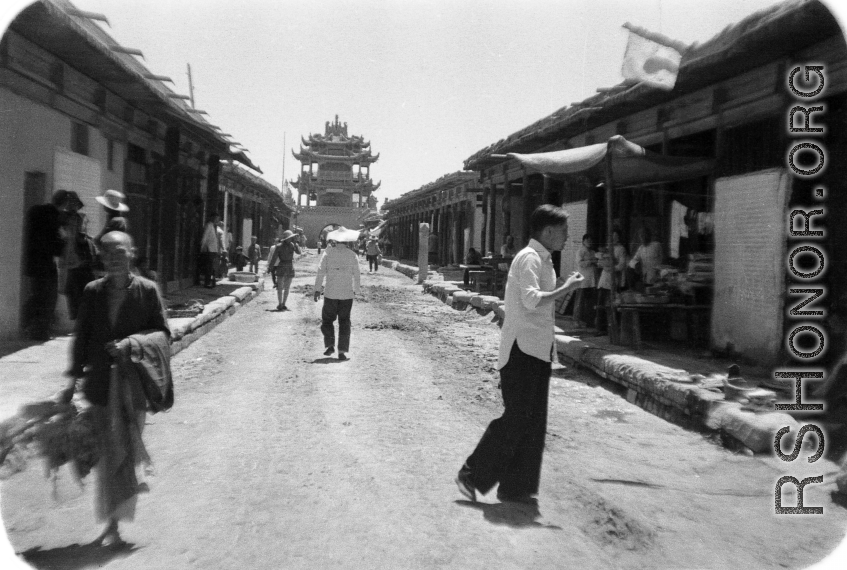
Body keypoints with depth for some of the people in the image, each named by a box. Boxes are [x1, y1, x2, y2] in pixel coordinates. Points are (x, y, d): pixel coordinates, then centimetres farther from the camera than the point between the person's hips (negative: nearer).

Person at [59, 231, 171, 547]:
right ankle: (112, 520, 26)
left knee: (125, 448, 3)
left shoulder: (147, 290, -4)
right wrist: (73, 378, 4)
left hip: (133, 381, -2)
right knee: (107, 451, 8)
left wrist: (132, 342, -17)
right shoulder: (93, 291, 3)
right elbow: (82, 336, 8)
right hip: (101, 381, 2)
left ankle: (114, 522, 20)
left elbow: (162, 332, -1)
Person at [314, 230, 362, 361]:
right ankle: (342, 351, 3)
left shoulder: (328, 253, -3)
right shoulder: (352, 255, 1)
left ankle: (330, 345, -4)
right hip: (347, 294, 1)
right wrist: (357, 290, 14)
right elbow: (356, 275, 2)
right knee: (344, 322, 7)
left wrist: (317, 289, 0)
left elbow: (321, 271, -5)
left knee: (327, 320, 12)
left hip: (330, 293, -1)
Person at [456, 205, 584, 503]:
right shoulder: (529, 258, -13)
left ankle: (515, 487, 18)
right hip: (522, 349, -10)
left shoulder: (542, 260, 18)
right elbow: (532, 300, -26)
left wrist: (563, 285, 10)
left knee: (532, 421, 10)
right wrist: (566, 288, -17)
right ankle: (472, 475, 5)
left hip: (537, 349, 10)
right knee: (516, 418, -7)